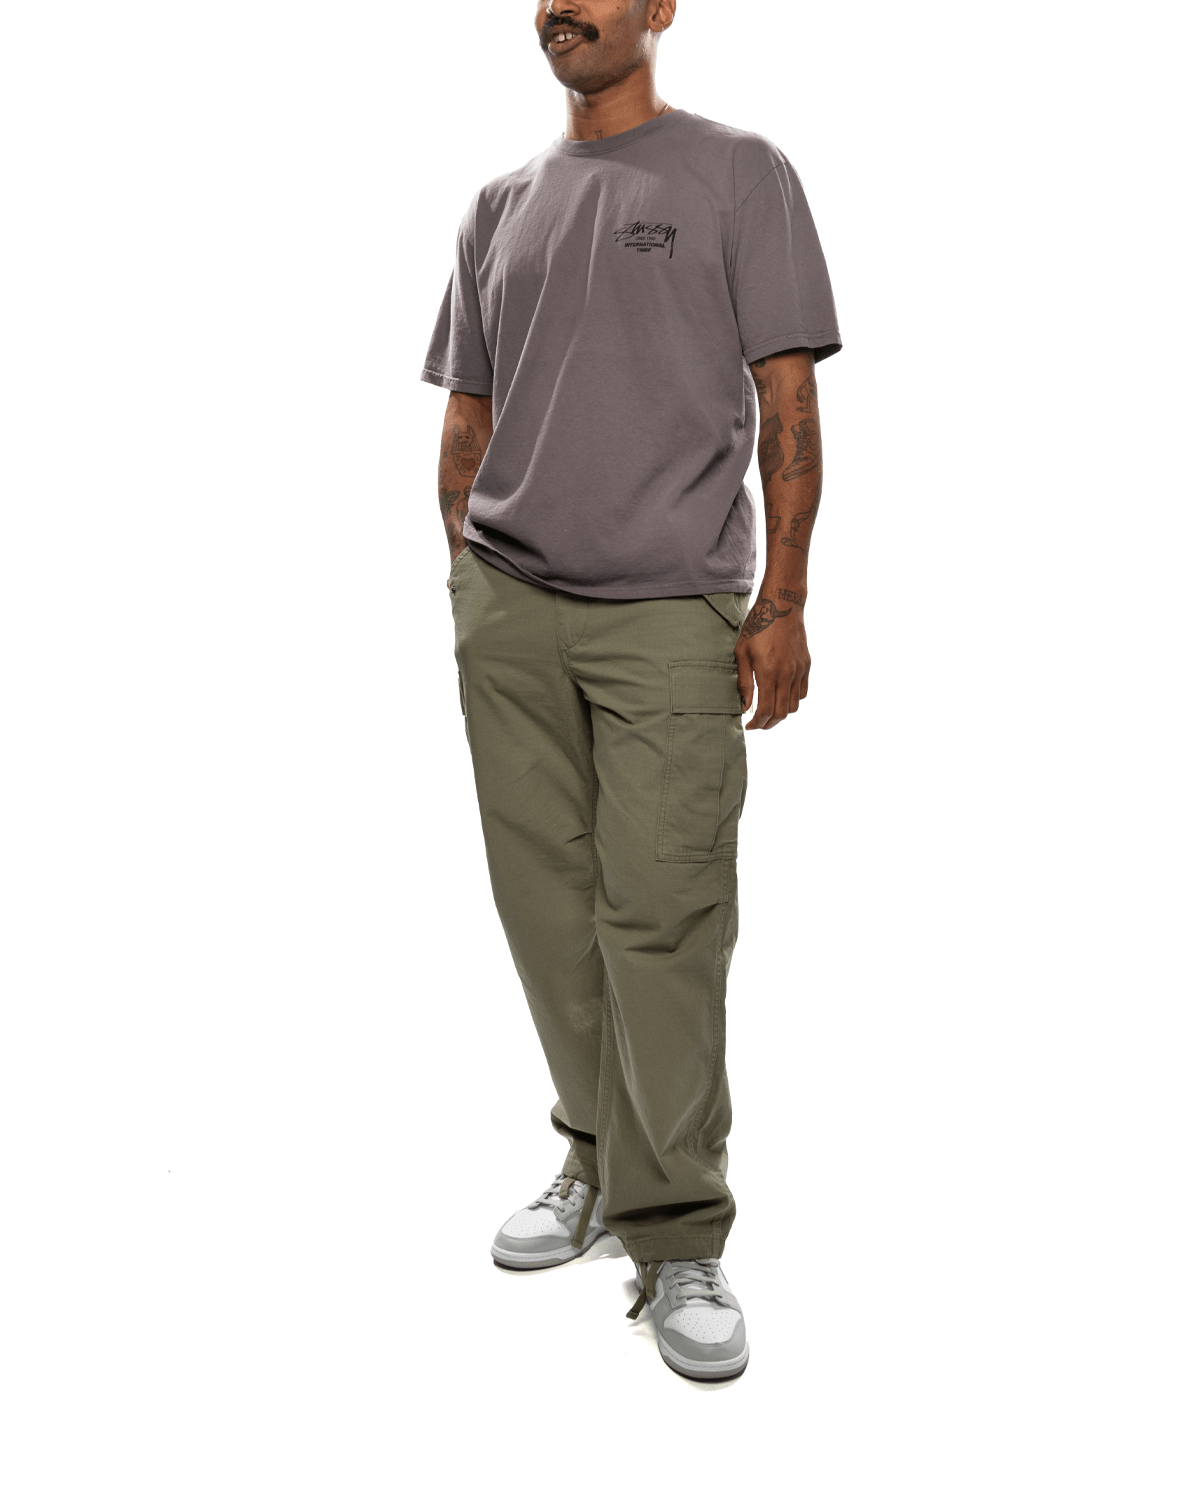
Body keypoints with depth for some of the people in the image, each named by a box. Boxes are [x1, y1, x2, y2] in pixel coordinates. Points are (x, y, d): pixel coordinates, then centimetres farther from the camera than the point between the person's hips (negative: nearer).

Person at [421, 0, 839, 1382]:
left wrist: (781, 602, -8)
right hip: (507, 613, 5)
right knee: (546, 904, 6)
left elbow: (788, 404, -1)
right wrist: (465, 586, 12)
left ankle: (675, 1238, 1)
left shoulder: (740, 177, 5)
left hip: (670, 615, -4)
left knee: (660, 918, -9)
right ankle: (597, 1164, 22)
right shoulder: (500, 209, 18)